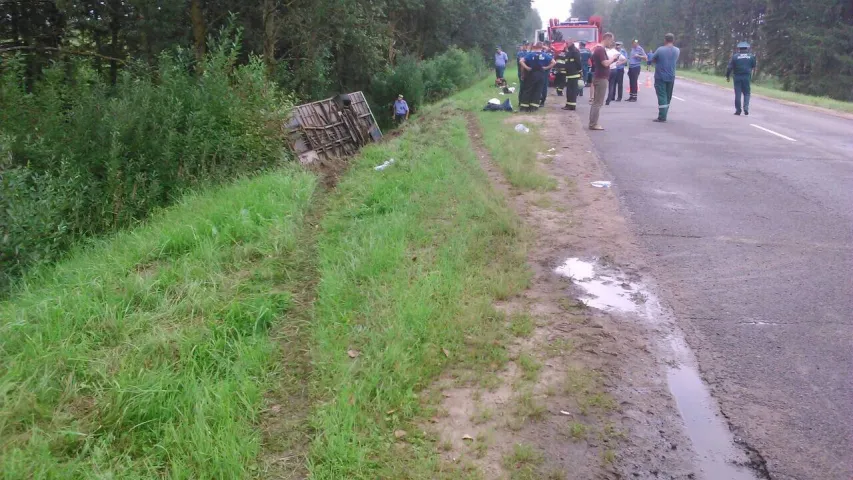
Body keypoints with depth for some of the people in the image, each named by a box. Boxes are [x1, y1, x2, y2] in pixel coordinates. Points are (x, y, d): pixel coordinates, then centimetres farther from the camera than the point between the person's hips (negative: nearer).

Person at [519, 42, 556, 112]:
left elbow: (521, 61, -16)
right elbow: (553, 62, -5)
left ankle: (524, 106, 4)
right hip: (541, 75, 1)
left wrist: (527, 68, -10)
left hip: (531, 74, -1)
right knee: (538, 91, 8)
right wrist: (546, 67, -3)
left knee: (527, 90, 6)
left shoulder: (530, 54, -5)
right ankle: (534, 106, 3)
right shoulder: (545, 55, 0)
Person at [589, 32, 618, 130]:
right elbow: (605, 63, -24)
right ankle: (593, 124, -6)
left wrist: (613, 60, 10)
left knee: (596, 102, 12)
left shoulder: (599, 49, 16)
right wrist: (613, 58, -9)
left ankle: (593, 123, 16)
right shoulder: (600, 49, -16)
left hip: (598, 78, 10)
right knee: (598, 103, -8)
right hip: (601, 78, -10)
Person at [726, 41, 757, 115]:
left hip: (737, 77, -1)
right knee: (746, 93, 10)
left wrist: (728, 76, 3)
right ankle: (746, 108, -6)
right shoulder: (751, 56, 6)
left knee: (738, 93, 4)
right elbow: (754, 67, 9)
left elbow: (730, 67, -3)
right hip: (747, 77, 1)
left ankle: (738, 110, 4)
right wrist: (752, 75, 20)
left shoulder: (735, 56, -1)